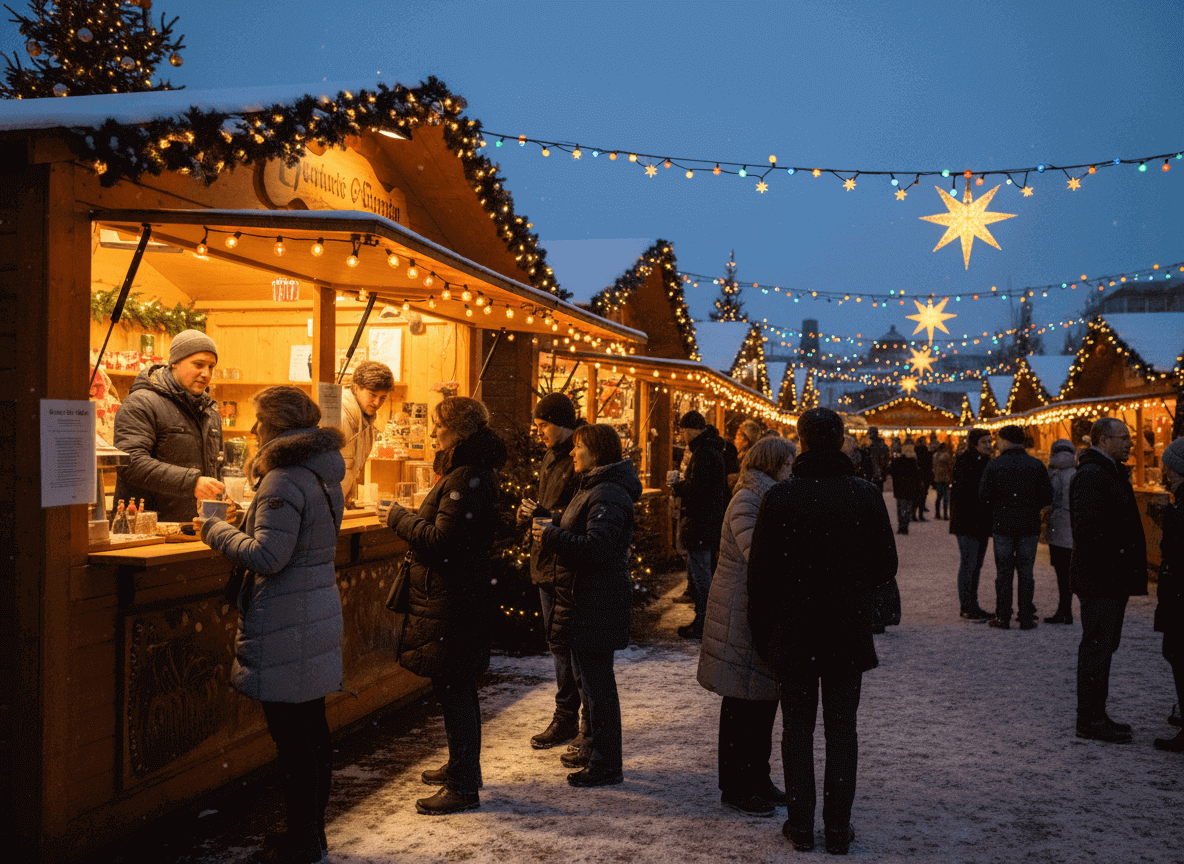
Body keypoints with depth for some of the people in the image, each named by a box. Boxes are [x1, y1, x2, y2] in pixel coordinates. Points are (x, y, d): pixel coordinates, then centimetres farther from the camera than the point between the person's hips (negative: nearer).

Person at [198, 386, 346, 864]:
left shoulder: (283, 480, -18)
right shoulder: (324, 473, 11)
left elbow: (269, 556, -22)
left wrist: (217, 530, -9)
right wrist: (238, 528, 19)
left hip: (287, 624, -10)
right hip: (320, 613, 10)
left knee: (292, 737, 0)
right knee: (313, 727, 16)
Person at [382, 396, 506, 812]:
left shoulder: (464, 480, -20)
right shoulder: (475, 472, 14)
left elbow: (442, 539, -24)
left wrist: (400, 518, -11)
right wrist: (409, 519, 11)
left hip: (451, 602, -11)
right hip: (465, 594, 11)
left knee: (452, 690, -3)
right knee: (459, 687, 21)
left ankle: (463, 787, 5)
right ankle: (463, 766, 35)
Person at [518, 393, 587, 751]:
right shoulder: (551, 458, 15)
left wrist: (545, 517, -24)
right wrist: (530, 512, 2)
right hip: (547, 565, 9)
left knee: (579, 649, 0)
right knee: (559, 647, 16)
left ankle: (592, 725, 12)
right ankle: (565, 720, 27)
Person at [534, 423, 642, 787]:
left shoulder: (609, 494, -19)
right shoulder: (593, 488, 15)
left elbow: (596, 548, -28)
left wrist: (550, 537, -20)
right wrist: (553, 532, 6)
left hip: (598, 604, -11)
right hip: (583, 599, 11)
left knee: (598, 682, -3)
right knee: (592, 678, 20)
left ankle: (606, 765, 6)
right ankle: (595, 748, 34)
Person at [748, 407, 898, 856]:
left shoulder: (779, 497, -10)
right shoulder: (867, 495, -6)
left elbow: (760, 571, -6)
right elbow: (886, 568, 1)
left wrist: (760, 629, 5)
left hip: (793, 633, 0)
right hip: (849, 633, 1)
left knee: (798, 727, 10)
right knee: (841, 730, 10)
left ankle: (801, 826, 16)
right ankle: (838, 828, 14)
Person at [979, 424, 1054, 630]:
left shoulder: (994, 465, -6)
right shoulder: (1036, 465, 0)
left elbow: (984, 498, -7)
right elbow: (1047, 497, 1)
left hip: (1002, 526, -1)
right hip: (1029, 526, 1)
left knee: (1004, 573, 5)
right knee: (1026, 573, 7)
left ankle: (1003, 618, 8)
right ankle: (1026, 618, 8)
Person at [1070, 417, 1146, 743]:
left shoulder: (1112, 472, 17)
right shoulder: (1091, 475, -16)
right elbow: (1087, 528, -24)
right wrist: (1107, 566, -23)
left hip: (1114, 579, 11)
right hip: (1099, 580, -11)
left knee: (1104, 646, 16)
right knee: (1097, 647, -4)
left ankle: (1095, 715, 25)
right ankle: (1089, 720, 4)